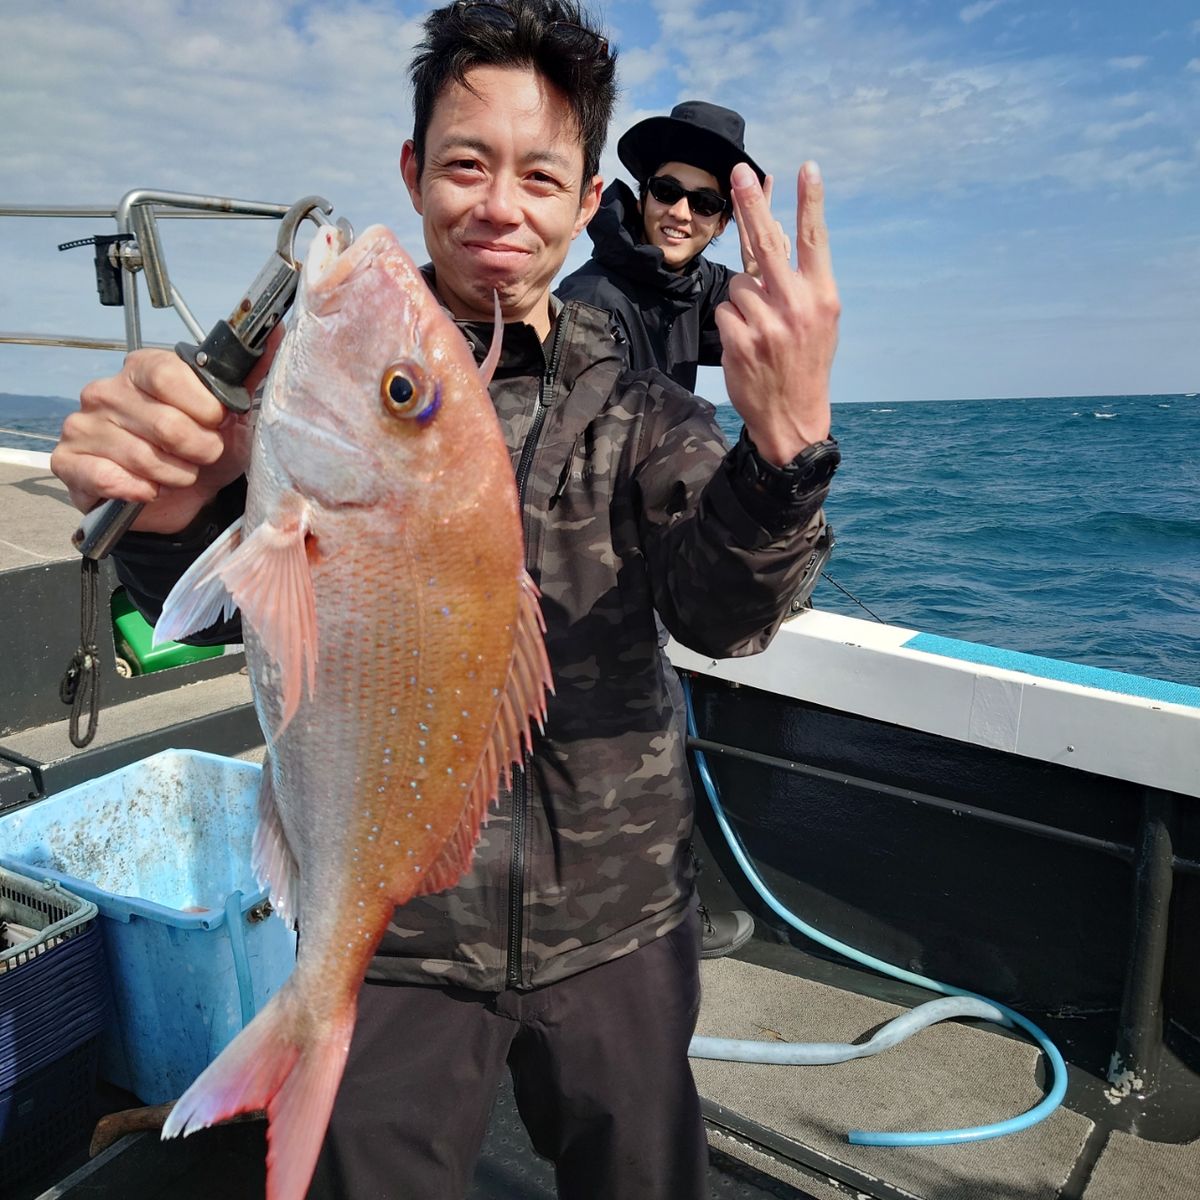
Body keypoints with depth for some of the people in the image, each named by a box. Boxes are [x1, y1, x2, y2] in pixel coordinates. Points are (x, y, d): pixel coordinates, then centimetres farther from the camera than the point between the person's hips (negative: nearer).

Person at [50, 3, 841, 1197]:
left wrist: (786, 444, -37)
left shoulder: (637, 390, -3)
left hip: (618, 922, 2)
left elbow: (720, 616, -16)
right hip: (392, 932, 0)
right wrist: (171, 515, -40)